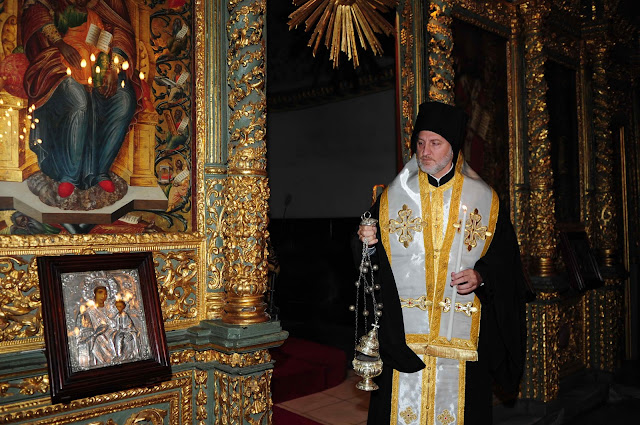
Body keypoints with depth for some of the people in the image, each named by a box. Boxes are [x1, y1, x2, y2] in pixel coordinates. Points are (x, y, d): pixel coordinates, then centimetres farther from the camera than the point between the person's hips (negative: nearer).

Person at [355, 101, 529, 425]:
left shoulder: (483, 200, 4)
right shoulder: (394, 196, 6)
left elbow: (505, 255, 7)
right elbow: (373, 260, 5)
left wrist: (482, 275, -12)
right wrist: (368, 242, -16)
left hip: (461, 335, 0)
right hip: (403, 333, 0)